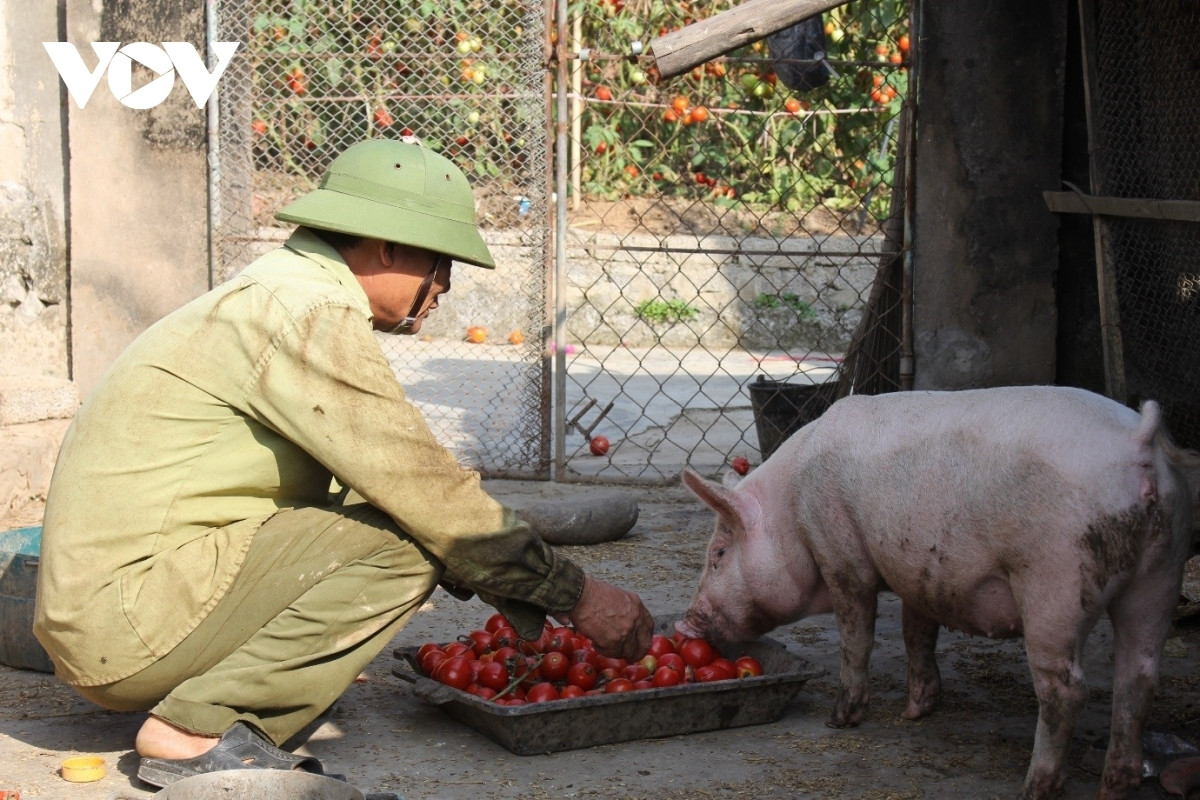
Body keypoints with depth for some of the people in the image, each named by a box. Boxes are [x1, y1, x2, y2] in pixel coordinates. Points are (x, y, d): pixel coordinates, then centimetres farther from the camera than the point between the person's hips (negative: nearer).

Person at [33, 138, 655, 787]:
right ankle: (197, 730, -13)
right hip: (126, 618, -10)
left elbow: (379, 481, 21)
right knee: (403, 544, -17)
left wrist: (514, 593, 15)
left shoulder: (275, 294, 18)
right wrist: (577, 595, -8)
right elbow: (425, 490, -17)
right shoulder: (309, 313, -14)